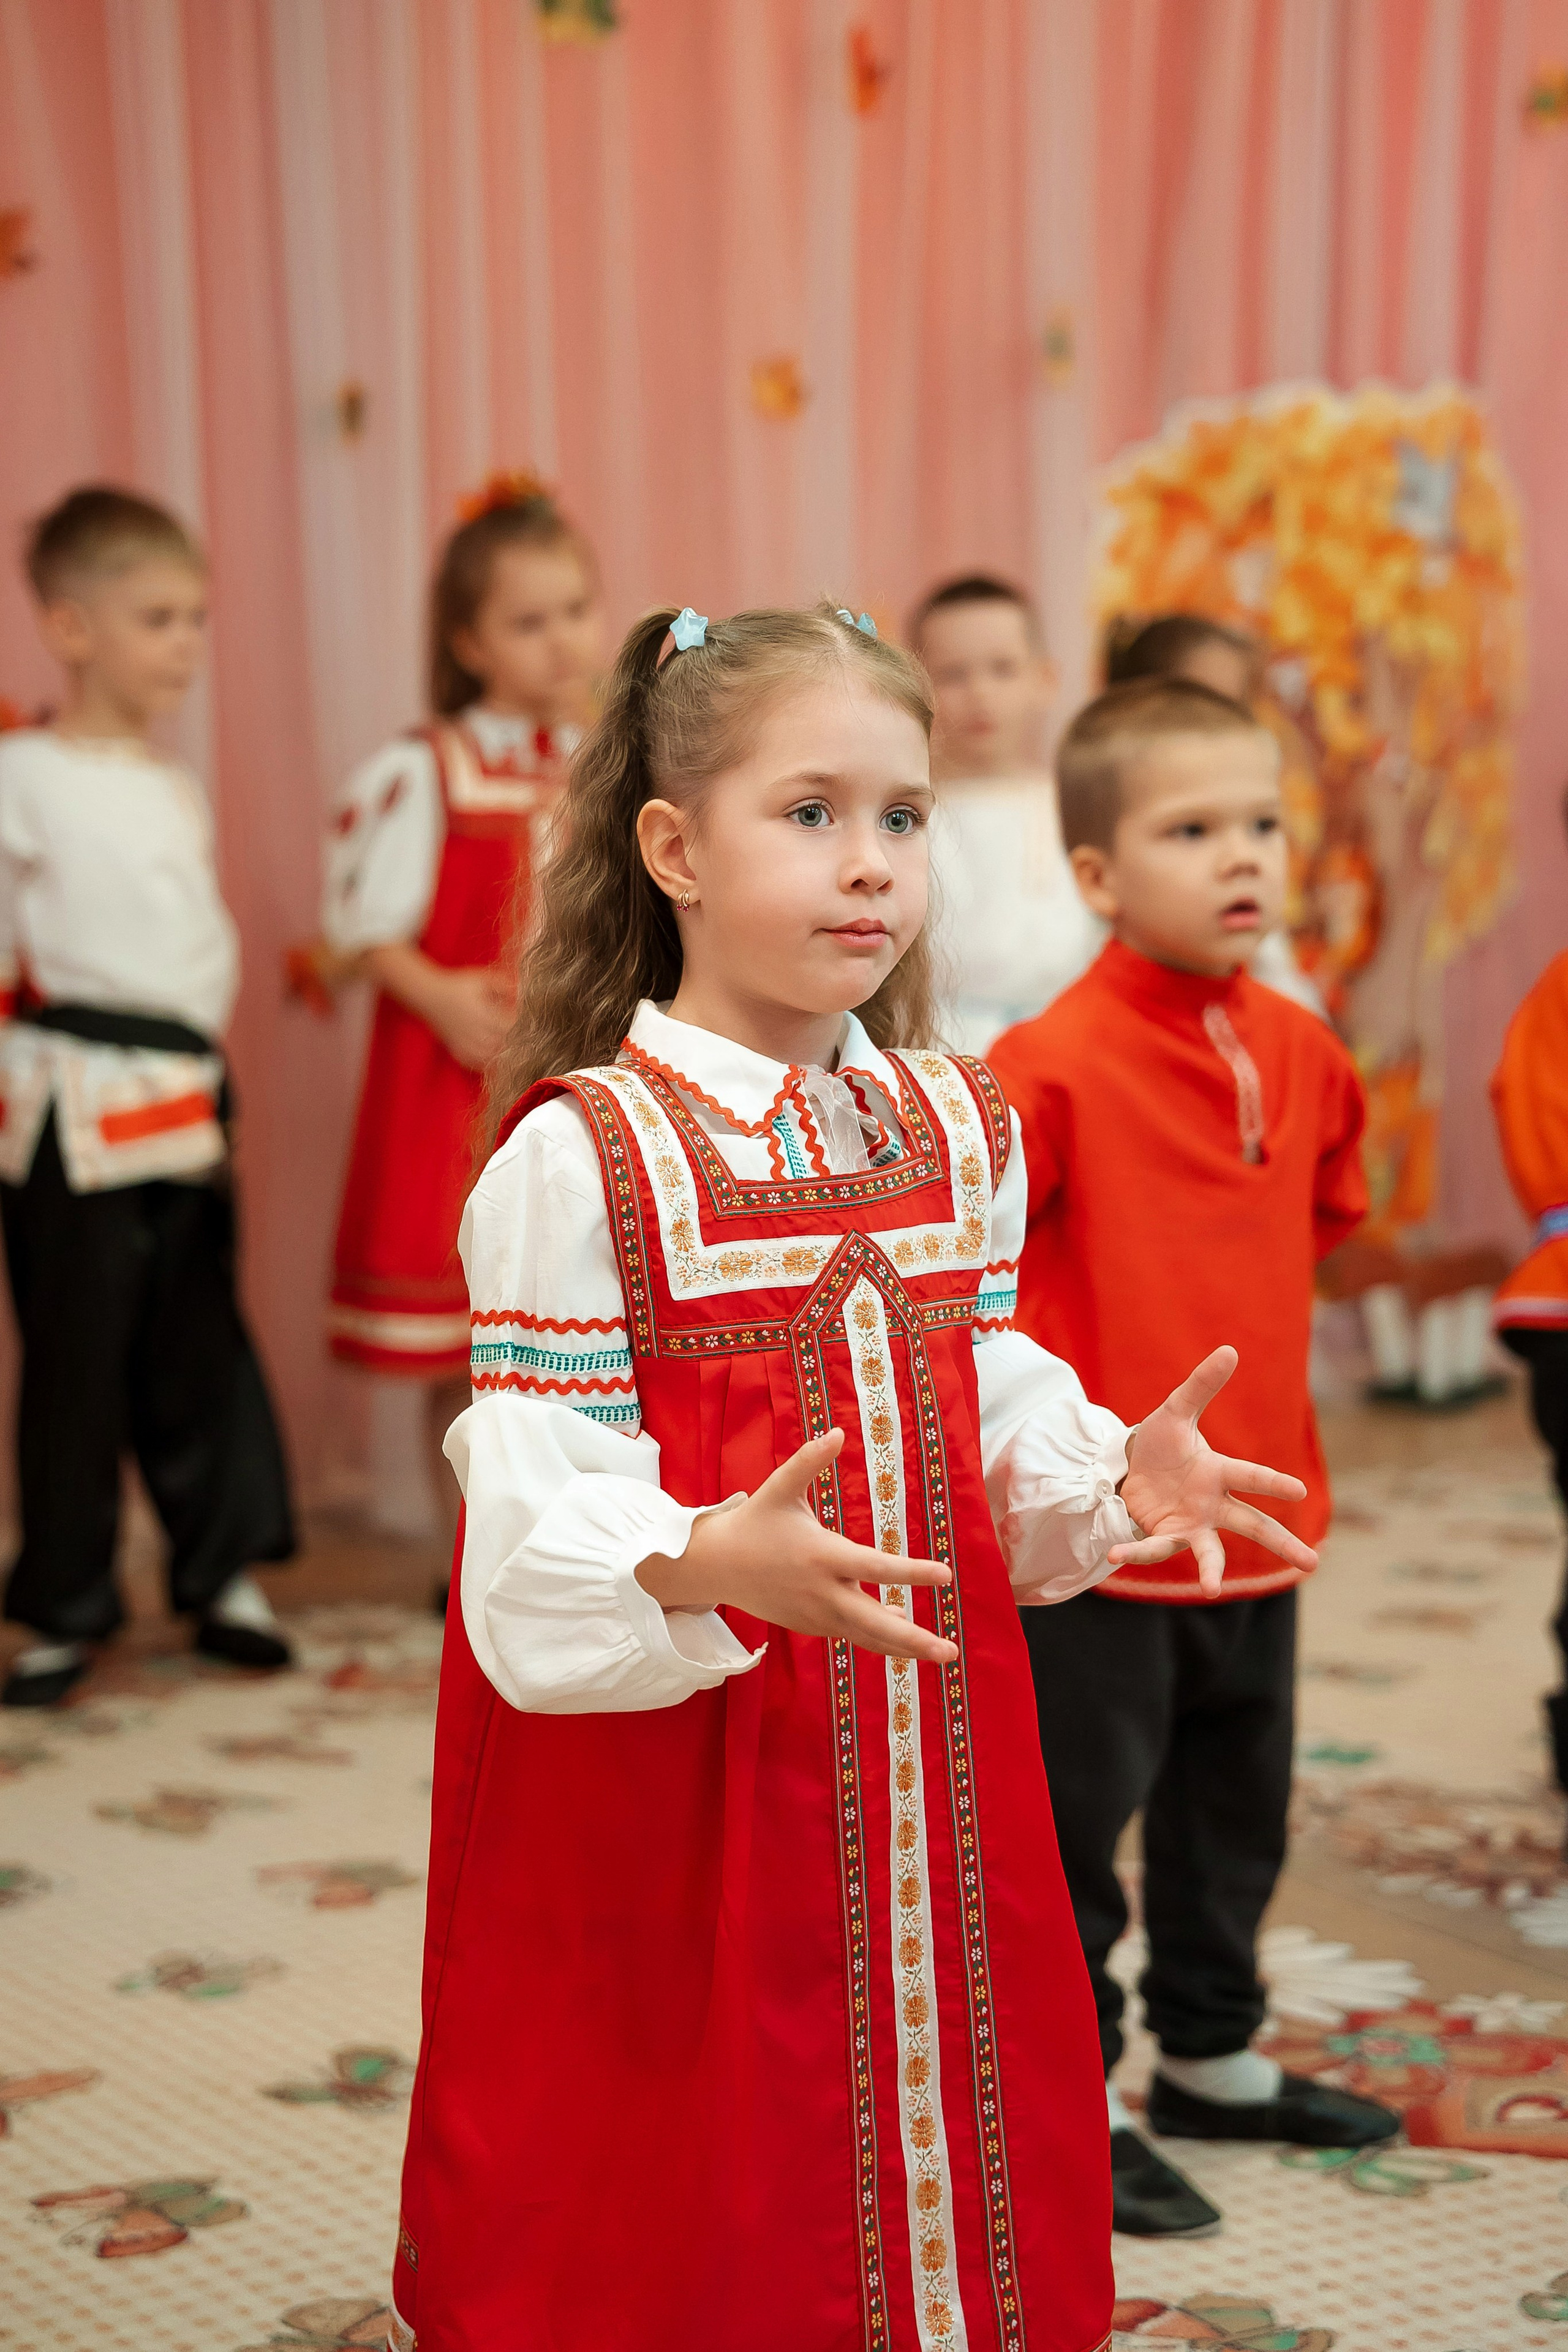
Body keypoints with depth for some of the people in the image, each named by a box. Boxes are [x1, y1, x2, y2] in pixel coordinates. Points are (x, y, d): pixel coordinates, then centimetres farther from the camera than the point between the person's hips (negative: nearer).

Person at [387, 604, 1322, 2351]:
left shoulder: (955, 1131, 6)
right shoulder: (579, 1156, -14)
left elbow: (996, 1409, 10)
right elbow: (544, 1509, -16)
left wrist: (1111, 1473, -9)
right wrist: (712, 1562, -34)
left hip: (928, 1747, 6)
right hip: (667, 1776, -5)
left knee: (939, 2109, 15)